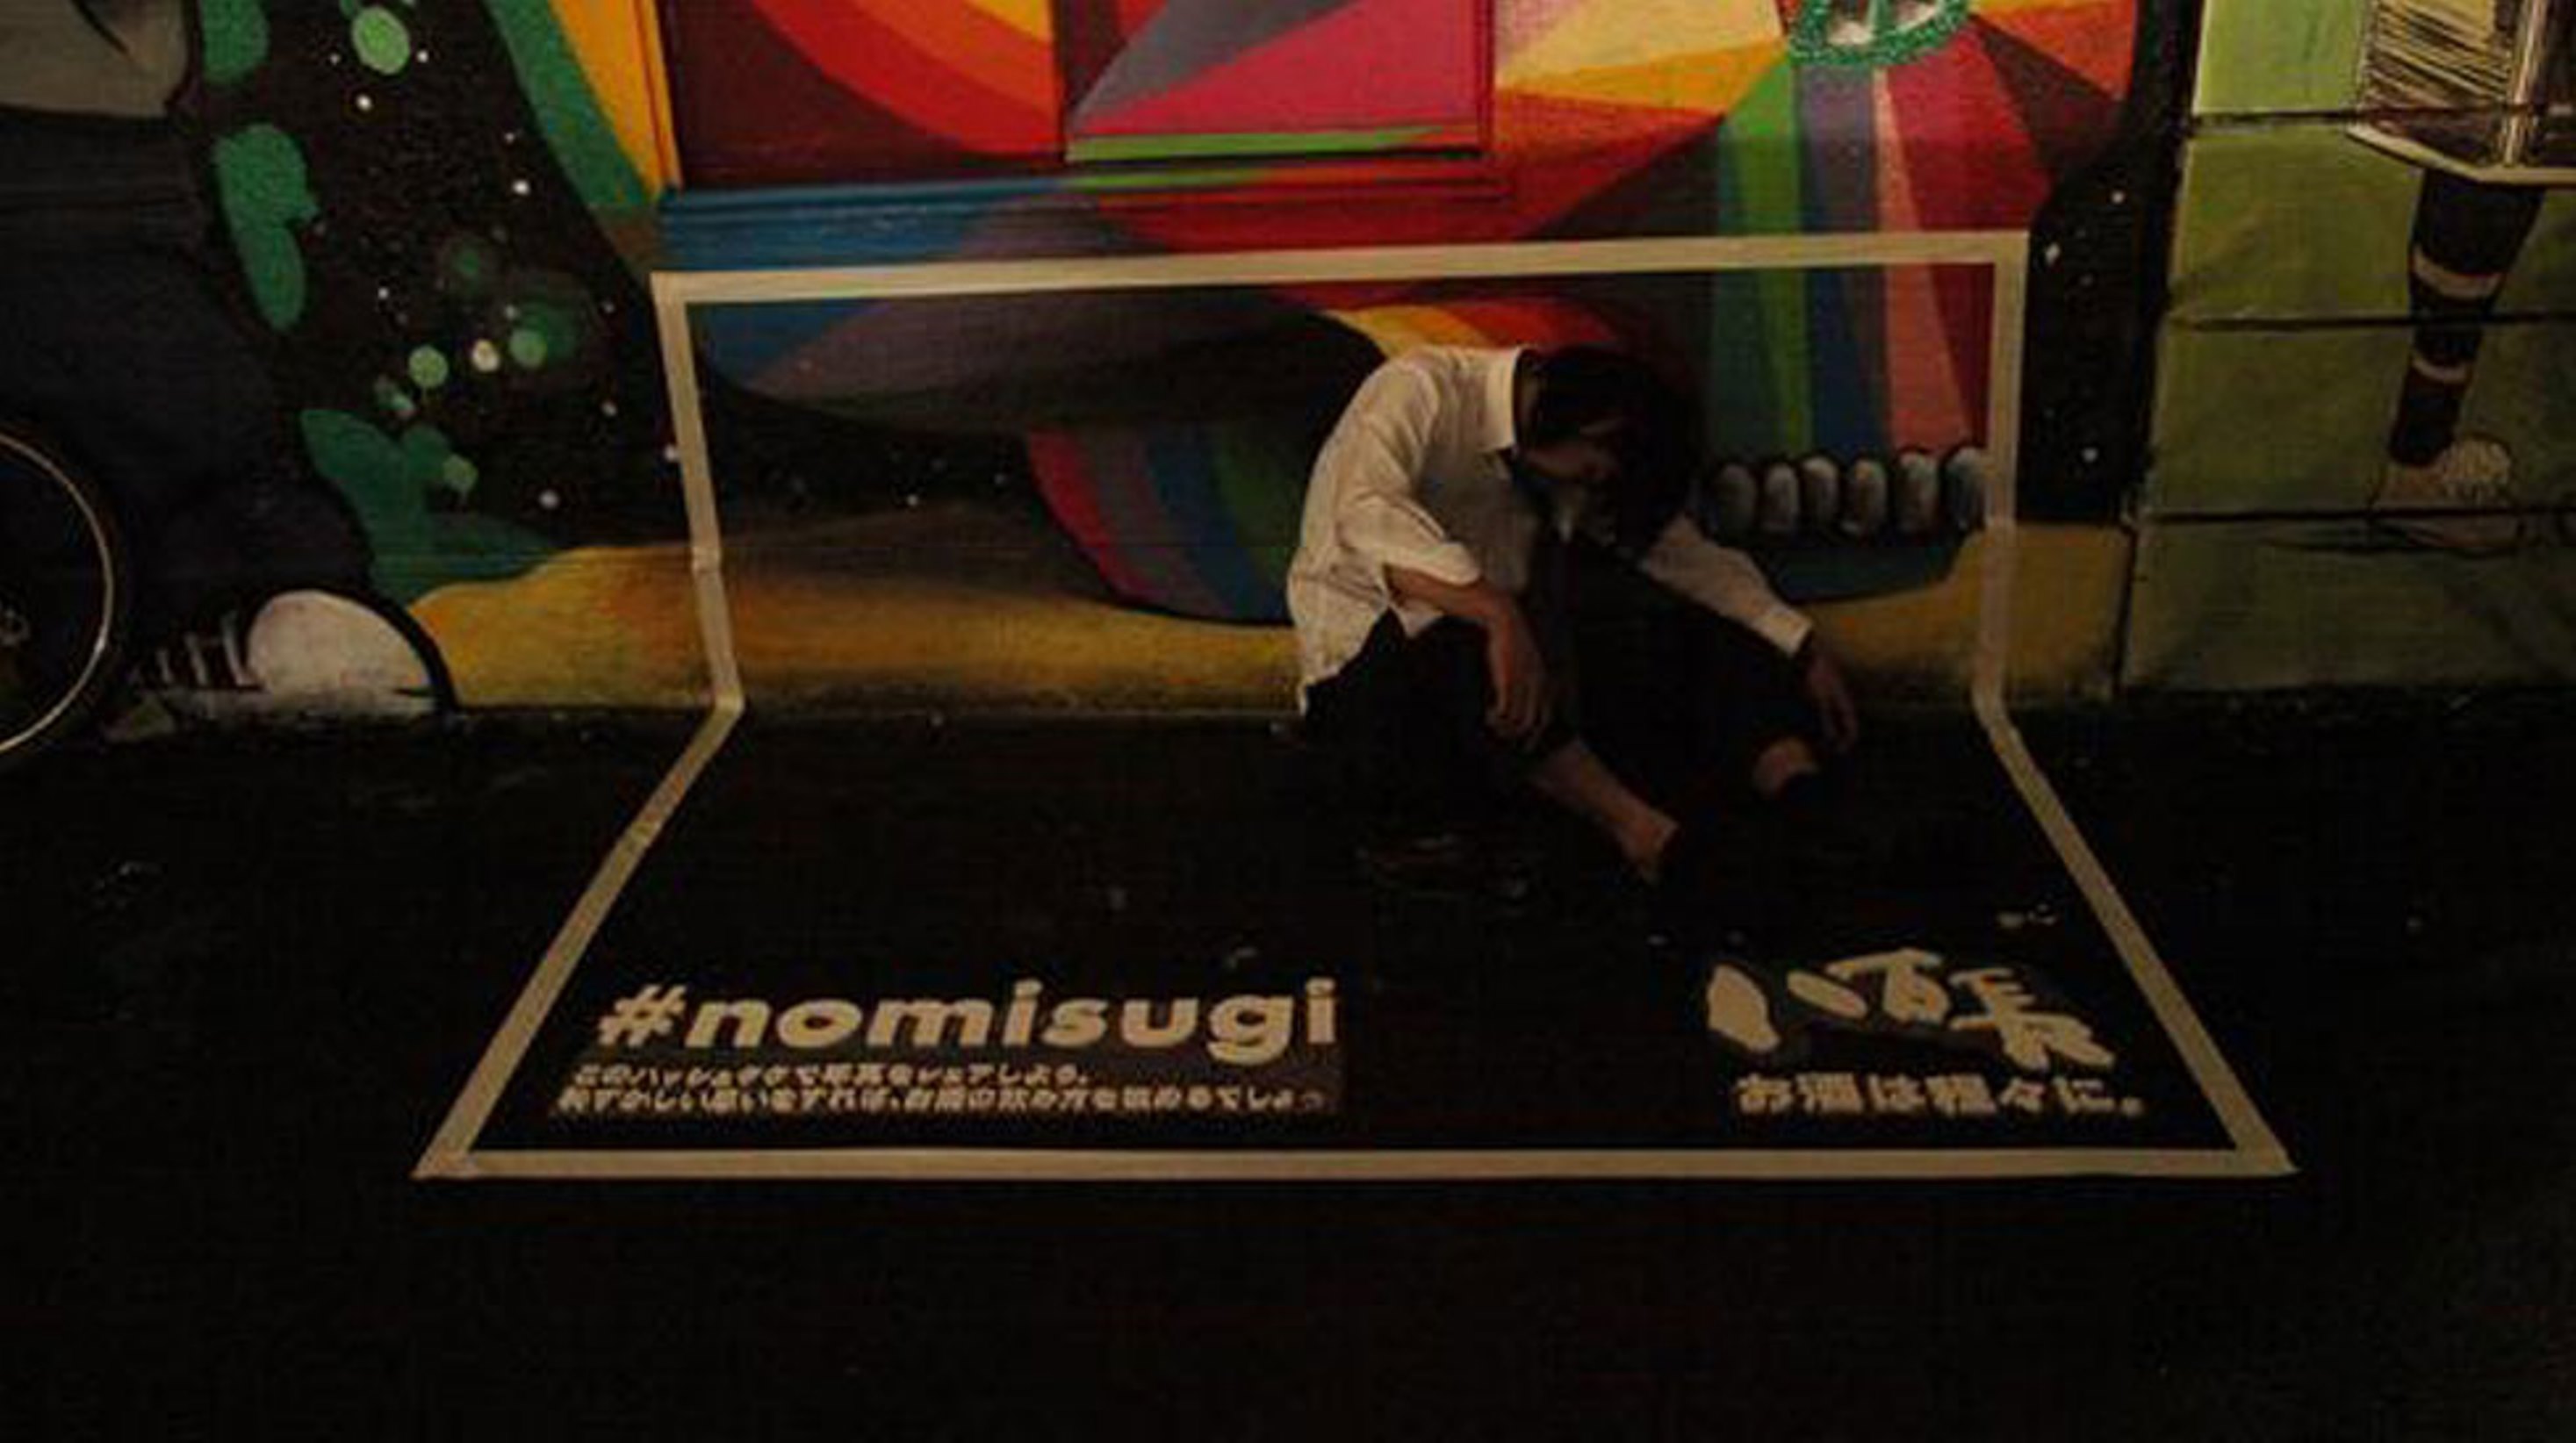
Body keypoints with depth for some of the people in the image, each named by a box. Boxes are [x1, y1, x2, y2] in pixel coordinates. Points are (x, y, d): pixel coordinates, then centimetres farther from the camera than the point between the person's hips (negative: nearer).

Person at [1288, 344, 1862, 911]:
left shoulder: (1579, 467, 3)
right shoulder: (1421, 389, -17)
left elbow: (1685, 552, 8)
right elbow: (1365, 513, -36)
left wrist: (1808, 650, 2)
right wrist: (1497, 614, -46)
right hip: (1365, 666, -6)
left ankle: (1797, 789, -28)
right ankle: (1632, 823, -41)